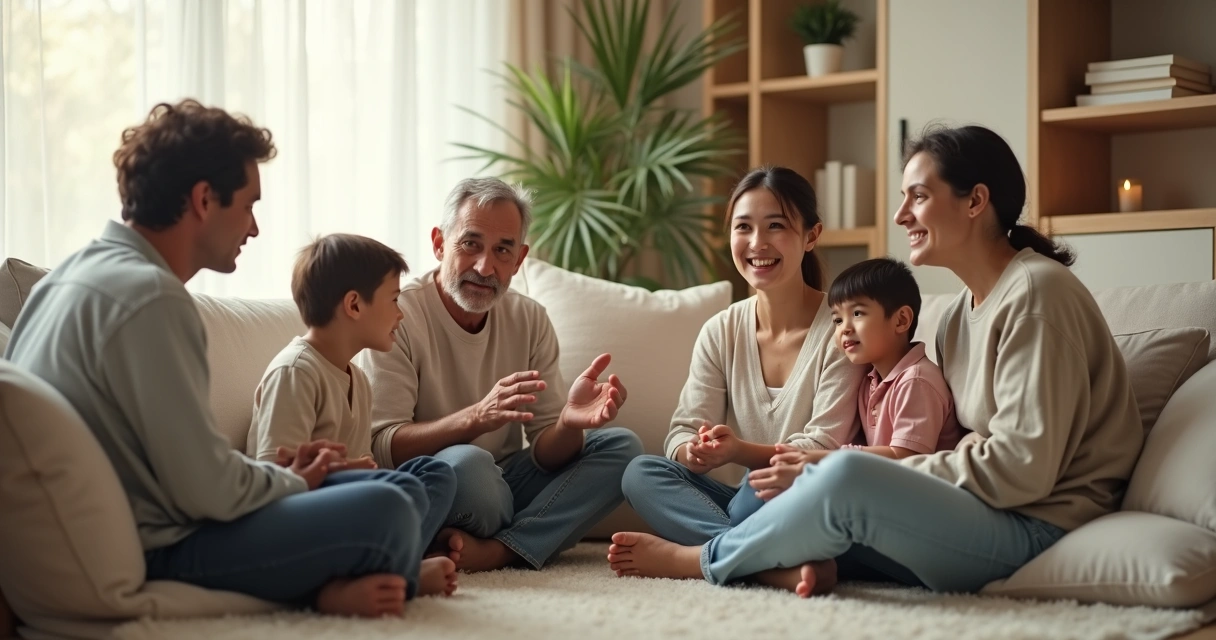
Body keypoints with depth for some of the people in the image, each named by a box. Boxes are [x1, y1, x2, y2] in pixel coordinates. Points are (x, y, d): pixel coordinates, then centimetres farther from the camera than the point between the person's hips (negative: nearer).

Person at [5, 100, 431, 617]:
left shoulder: (76, 273, 10)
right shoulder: (149, 297, -19)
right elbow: (210, 492, -20)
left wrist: (278, 473, 9)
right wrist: (292, 482, 0)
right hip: (155, 555, -10)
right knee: (386, 511, -17)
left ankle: (324, 585, 4)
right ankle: (331, 594, 9)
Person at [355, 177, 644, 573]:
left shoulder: (530, 320, 5)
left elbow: (544, 453, 1)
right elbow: (380, 448, -21)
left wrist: (569, 423, -24)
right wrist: (477, 417, -37)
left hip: (505, 486, 7)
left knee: (621, 446, -10)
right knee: (468, 462, -38)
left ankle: (496, 551, -24)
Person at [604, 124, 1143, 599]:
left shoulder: (1036, 294, -12)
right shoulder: (960, 316, 17)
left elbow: (1020, 466, -19)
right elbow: (965, 450, 9)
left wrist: (884, 471, -12)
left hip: (1039, 529, -9)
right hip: (984, 518, 9)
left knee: (847, 477, -26)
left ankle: (706, 561, -4)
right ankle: (800, 565, -24)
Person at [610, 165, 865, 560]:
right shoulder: (721, 333, 7)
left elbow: (825, 449, -13)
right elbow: (683, 432, 1)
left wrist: (738, 451, -30)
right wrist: (694, 452, -25)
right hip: (742, 496, 5)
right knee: (641, 473, -19)